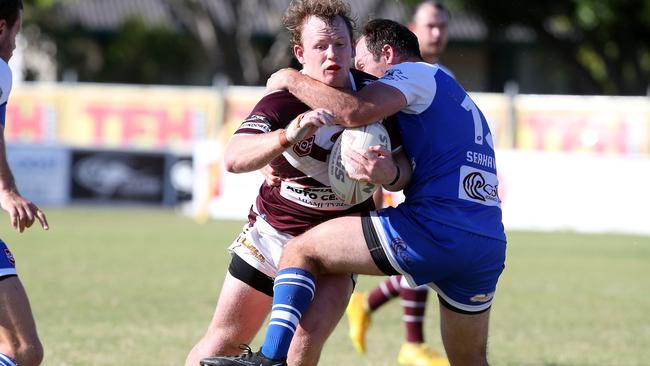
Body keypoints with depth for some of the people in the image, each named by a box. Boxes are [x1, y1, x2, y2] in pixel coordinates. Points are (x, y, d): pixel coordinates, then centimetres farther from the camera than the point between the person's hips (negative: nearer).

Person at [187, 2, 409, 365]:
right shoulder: (282, 101, -21)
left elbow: (405, 171, -10)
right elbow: (234, 158, -37)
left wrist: (388, 171, -35)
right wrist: (289, 134, -53)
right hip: (273, 230, 0)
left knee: (308, 337, -21)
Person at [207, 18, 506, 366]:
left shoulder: (417, 73, 4)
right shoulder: (462, 101, 31)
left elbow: (353, 111, -14)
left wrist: (291, 79, -1)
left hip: (434, 229, -8)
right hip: (489, 249, 8)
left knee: (300, 251, -1)